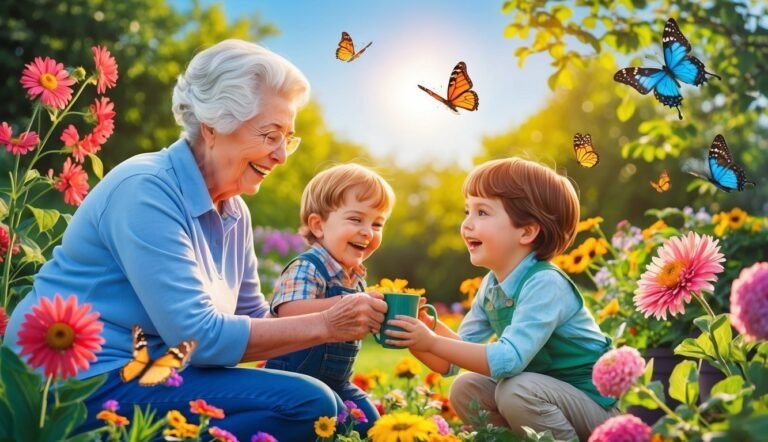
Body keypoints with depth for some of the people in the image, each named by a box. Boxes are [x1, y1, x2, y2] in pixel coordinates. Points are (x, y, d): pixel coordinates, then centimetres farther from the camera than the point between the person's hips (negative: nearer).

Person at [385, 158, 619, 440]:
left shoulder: (545, 285, -25)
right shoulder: (491, 286, -1)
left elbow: (509, 359, -36)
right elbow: (450, 362, 0)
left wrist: (432, 342, -35)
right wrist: (416, 335, -18)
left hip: (594, 403, -7)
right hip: (542, 391, 7)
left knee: (516, 391, -29)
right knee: (465, 389, -5)